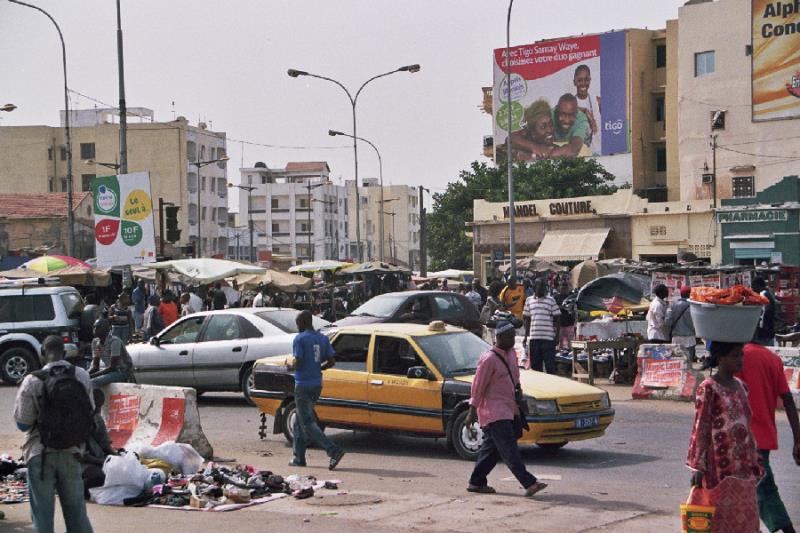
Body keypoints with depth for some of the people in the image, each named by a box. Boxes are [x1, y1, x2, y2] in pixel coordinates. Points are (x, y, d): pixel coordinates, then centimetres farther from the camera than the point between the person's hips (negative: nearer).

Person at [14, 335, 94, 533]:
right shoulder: (82, 377, -6)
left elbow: (22, 423, -9)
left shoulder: (32, 382, -15)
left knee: (42, 516, 6)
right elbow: (89, 412, 4)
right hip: (71, 452, 3)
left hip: (41, 454, -3)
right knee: (76, 512, 16)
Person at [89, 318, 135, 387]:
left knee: (93, 382, -27)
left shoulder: (114, 341, -21)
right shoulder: (95, 342, 3)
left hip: (123, 372, -8)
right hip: (111, 371, 9)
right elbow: (95, 366, 4)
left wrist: (92, 376, -27)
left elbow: (112, 367, -24)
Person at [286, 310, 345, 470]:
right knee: (299, 421, 18)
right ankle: (299, 457, 18)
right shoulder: (323, 339, 9)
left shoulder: (299, 339, -13)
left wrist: (290, 367, 2)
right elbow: (331, 361, 7)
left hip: (303, 386, -8)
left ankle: (334, 451, -19)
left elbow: (298, 364, -19)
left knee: (307, 423, -6)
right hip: (317, 385, 8)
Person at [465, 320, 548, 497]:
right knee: (509, 449, -13)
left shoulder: (511, 353, 11)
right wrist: (472, 413, -12)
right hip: (493, 411, -9)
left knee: (491, 448, 12)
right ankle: (529, 483, -20)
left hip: (507, 410, 9)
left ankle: (476, 482, 19)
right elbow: (478, 386, -13)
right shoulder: (489, 359, -15)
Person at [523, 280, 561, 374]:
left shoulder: (551, 301, 3)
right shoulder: (529, 301, 10)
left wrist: (557, 336, -4)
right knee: (535, 365, 7)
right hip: (534, 338, 3)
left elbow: (556, 319, 3)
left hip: (548, 338, -3)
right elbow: (527, 319, 14)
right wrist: (526, 336, 10)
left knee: (550, 366, -1)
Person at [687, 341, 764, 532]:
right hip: (721, 466, -7)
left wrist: (754, 462, 17)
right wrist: (697, 467, -15)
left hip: (743, 465, 7)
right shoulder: (708, 388, -10)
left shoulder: (740, 386, 12)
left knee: (745, 518, 9)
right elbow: (700, 428, -11)